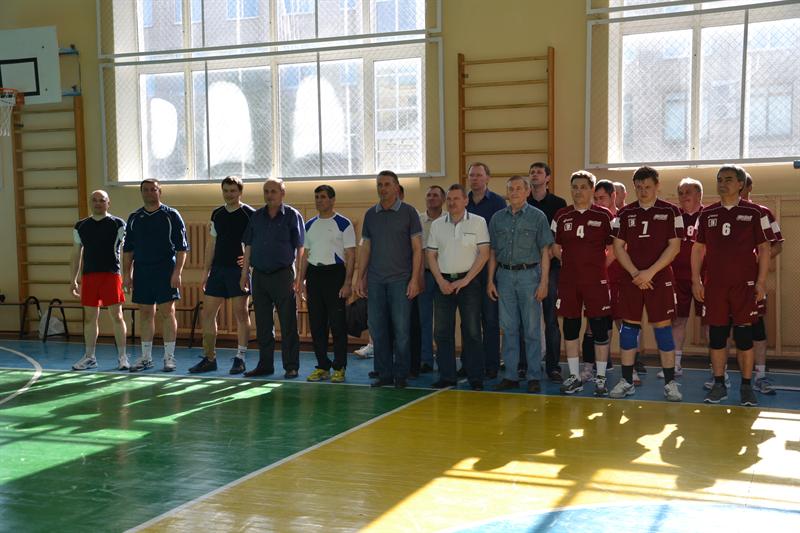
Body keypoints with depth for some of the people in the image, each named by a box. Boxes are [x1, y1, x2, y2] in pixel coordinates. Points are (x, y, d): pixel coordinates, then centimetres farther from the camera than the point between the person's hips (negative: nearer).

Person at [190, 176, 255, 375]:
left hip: (239, 270, -6)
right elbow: (211, 244, 16)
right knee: (208, 313, 5)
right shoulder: (217, 214, 13)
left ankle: (240, 358, 8)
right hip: (218, 269, 6)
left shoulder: (250, 214, -4)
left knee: (241, 314, 0)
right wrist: (206, 270, 13)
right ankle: (209, 358, 13)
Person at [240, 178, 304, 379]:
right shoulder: (256, 216, 11)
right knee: (263, 324, 10)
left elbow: (300, 248, -3)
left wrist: (300, 276, -9)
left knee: (288, 324, -1)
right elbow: (248, 246, 14)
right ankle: (265, 364, 18)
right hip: (259, 275, 4)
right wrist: (244, 273, 8)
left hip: (283, 275, -4)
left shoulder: (292, 216, -1)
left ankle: (291, 366, 6)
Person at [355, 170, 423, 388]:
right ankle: (384, 374, 14)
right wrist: (360, 278, 8)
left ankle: (401, 375, 8)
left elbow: (417, 248, -2)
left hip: (400, 280, -4)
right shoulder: (371, 214, 11)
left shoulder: (408, 212, 0)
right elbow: (365, 248, 15)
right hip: (375, 280, 4)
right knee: (377, 329, 5)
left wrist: (414, 280, -9)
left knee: (401, 329, -3)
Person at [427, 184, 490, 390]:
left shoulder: (478, 222, -1)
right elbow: (431, 255, 10)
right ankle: (446, 376, 13)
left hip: (469, 282, -3)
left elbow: (484, 254, -6)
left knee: (472, 331, -1)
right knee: (442, 331, 4)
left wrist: (465, 280, -11)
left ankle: (475, 378, 6)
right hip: (443, 282, 4)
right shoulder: (437, 224, 10)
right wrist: (441, 281, -3)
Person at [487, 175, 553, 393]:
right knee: (509, 328, 6)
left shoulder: (537, 217, 0)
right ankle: (510, 376, 13)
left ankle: (534, 377, 7)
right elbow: (493, 252, 13)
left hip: (529, 275, -3)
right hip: (505, 276, 3)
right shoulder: (498, 218, 10)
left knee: (532, 329, 0)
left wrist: (544, 282, -8)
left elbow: (545, 251, -2)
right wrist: (490, 280, 6)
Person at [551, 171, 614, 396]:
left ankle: (600, 378, 11)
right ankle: (574, 377, 18)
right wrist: (570, 260, 5)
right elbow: (555, 247, 15)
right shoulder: (562, 216, 8)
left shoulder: (604, 215, 0)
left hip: (596, 281, -3)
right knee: (570, 329, 7)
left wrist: (599, 264, -4)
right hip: (568, 281, 3)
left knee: (600, 330, 0)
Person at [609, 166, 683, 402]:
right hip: (631, 278, 3)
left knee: (663, 327, -2)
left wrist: (650, 272, -12)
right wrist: (635, 273, -7)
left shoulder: (670, 211, 1)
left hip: (660, 278, -2)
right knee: (629, 326, 4)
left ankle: (670, 382, 5)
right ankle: (626, 381, 12)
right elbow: (618, 247, 5)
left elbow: (674, 247, -4)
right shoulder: (625, 213, 8)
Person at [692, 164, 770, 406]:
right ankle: (719, 384, 15)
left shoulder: (753, 213, 2)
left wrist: (761, 281, -5)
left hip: (744, 284, -2)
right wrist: (696, 280, 5)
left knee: (744, 335, 0)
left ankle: (746, 386, 10)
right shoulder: (707, 214, 9)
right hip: (714, 284, 2)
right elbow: (698, 248, 12)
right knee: (716, 334, 5)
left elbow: (764, 249, 2)